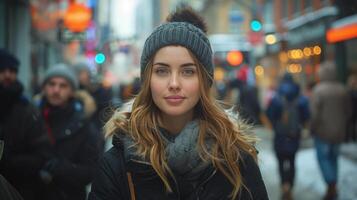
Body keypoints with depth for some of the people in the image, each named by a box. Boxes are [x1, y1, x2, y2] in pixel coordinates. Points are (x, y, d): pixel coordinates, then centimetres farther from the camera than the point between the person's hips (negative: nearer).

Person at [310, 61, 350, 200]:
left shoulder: (318, 89, -15)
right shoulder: (342, 89, 1)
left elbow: (315, 112, -18)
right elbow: (348, 111, 7)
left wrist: (313, 128, -5)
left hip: (323, 131, -5)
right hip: (339, 131, 5)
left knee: (323, 157, 4)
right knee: (333, 157, 17)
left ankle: (331, 187, -10)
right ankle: (333, 188, 22)